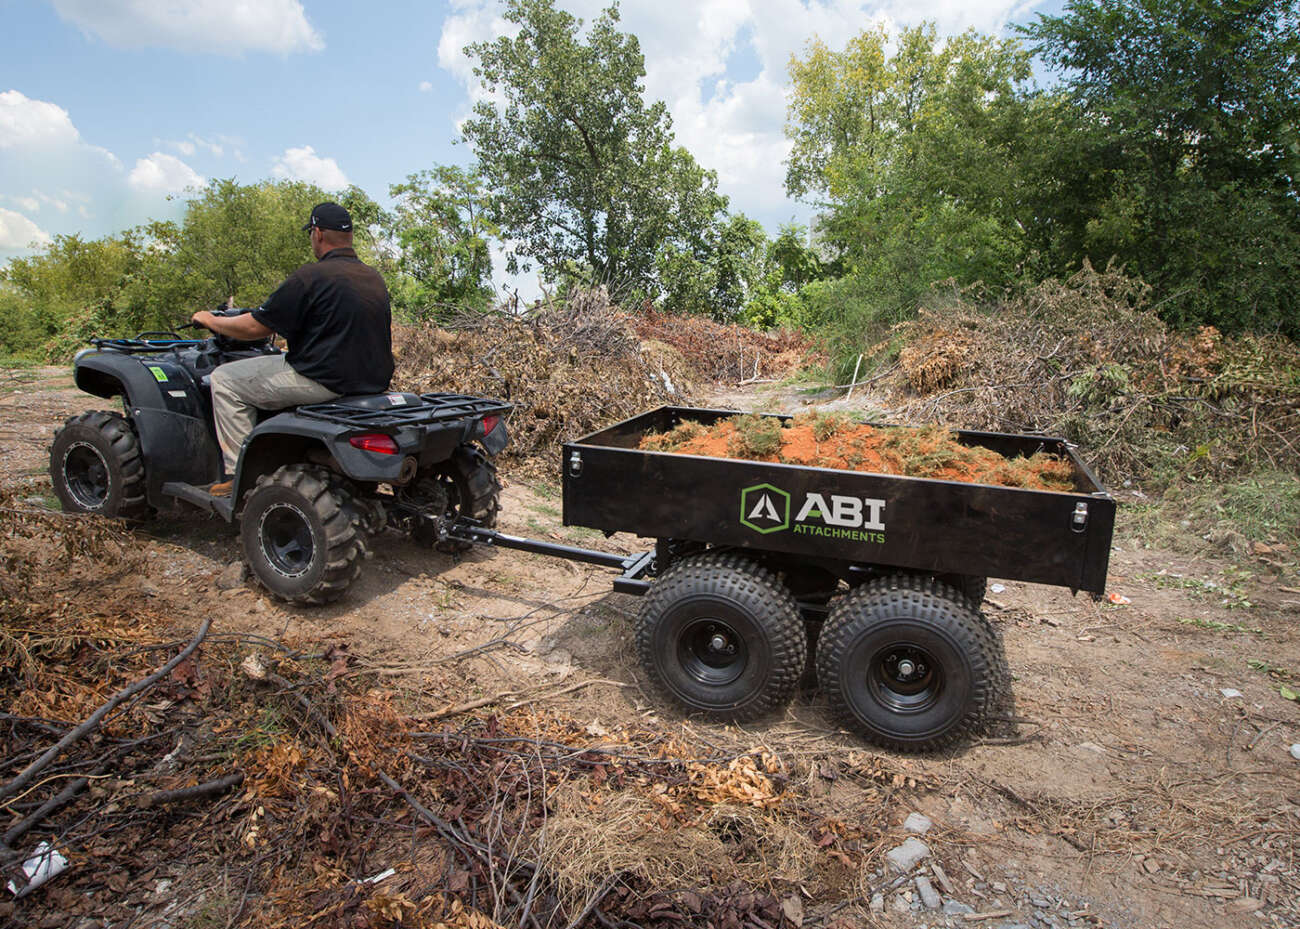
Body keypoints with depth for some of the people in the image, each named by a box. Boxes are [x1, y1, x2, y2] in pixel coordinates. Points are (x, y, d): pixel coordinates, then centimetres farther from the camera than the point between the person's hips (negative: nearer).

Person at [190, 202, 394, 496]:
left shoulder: (311, 277, -14)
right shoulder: (375, 278, 10)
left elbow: (254, 328, -8)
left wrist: (210, 320, 12)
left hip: (326, 381, -8)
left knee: (225, 379, 8)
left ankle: (240, 474, 7)